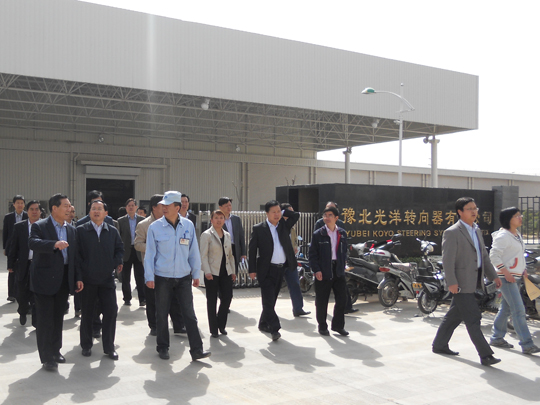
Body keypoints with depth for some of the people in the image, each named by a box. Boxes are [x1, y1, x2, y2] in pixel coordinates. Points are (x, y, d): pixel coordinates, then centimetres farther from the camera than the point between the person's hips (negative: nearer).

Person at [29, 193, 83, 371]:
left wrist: (78, 277, 6)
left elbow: (75, 255, 12)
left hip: (64, 280, 5)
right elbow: (32, 243, -27)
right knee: (45, 319, -1)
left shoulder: (71, 230, 11)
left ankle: (55, 350, 29)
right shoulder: (39, 226, -7)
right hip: (45, 279, -5)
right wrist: (54, 244, -42)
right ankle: (47, 357, 8)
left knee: (58, 318, 15)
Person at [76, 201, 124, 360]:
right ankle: (86, 345, 24)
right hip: (87, 279, -1)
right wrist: (81, 269, -10)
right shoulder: (80, 230, 0)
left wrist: (115, 263, -3)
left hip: (107, 278, 2)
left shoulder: (112, 231, 8)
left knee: (110, 312, 0)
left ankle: (109, 347, 11)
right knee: (87, 314, 9)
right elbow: (76, 252, -3)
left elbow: (120, 249, 12)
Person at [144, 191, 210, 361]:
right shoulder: (155, 227, -5)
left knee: (189, 314, -1)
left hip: (184, 277, 1)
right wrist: (149, 277, -5)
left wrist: (196, 273, 6)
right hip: (162, 278, -1)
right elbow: (150, 253, -2)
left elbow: (193, 251, 6)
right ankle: (163, 348, 25)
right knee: (162, 314, 9)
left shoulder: (188, 225, 1)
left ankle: (196, 350, 3)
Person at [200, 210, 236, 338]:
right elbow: (203, 255, -8)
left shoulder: (227, 235, 13)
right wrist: (207, 272, -17)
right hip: (212, 273, -5)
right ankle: (214, 329, 13)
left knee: (227, 297, -1)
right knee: (212, 301, 2)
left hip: (226, 272, 5)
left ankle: (221, 324, 19)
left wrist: (233, 271, 14)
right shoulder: (206, 235, -3)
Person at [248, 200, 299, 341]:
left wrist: (283, 212, 0)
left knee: (271, 299, 14)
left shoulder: (284, 226, 8)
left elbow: (296, 215, 5)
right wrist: (252, 270, -8)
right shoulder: (258, 229, -4)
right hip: (267, 270, -4)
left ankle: (264, 324, 28)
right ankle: (274, 328, -8)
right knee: (268, 300, -8)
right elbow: (252, 249, -4)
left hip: (281, 269, 5)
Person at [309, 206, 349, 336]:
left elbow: (344, 252, 15)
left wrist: (343, 266, 7)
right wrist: (316, 270, -12)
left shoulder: (342, 233, 9)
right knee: (322, 301, 4)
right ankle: (322, 326, 18)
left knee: (342, 299, 5)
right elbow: (312, 254, -4)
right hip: (323, 272, -3)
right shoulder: (318, 234, -3)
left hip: (338, 270, 4)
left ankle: (338, 325, 20)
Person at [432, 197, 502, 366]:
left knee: (454, 315, 16)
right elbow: (447, 260, -17)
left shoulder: (477, 230, 15)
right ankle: (485, 355, -2)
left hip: (473, 281, 9)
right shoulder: (452, 233, -12)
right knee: (473, 319, -6)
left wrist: (493, 276, 17)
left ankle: (439, 345, 27)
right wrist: (451, 282, -23)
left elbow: (483, 255, 20)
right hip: (461, 283, -9)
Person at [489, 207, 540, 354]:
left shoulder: (517, 234, 14)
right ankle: (527, 344, -8)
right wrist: (506, 273, -22)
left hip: (517, 277, 9)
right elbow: (494, 255, -19)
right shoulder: (503, 235, -14)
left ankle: (496, 338, 24)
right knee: (518, 310, -10)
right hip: (506, 278, -9)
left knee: (506, 308, 14)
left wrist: (523, 270, 12)